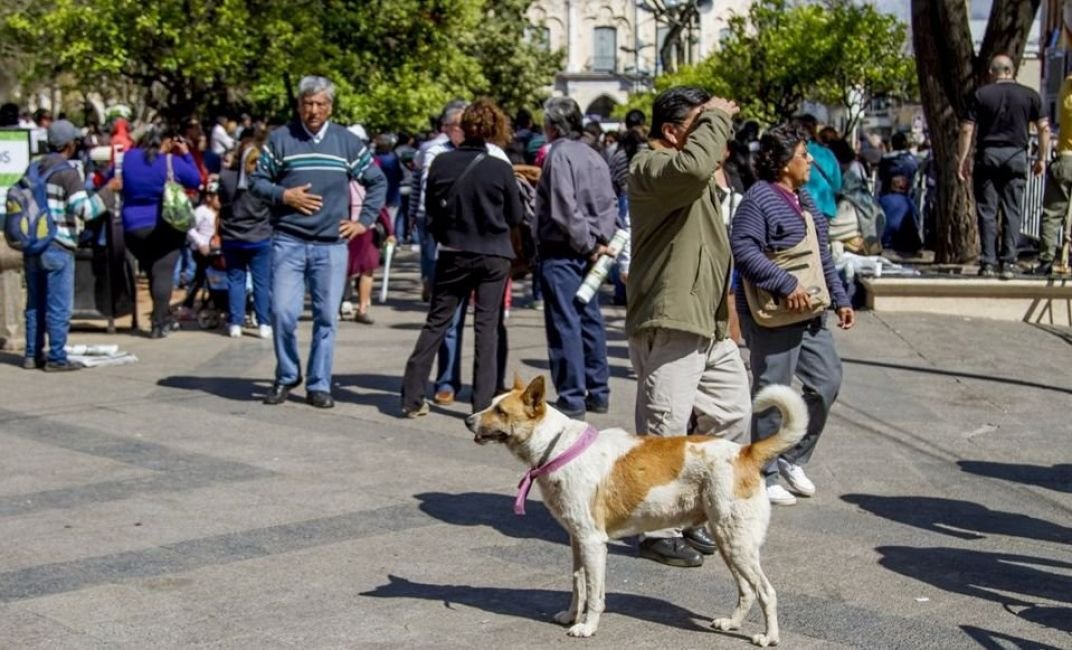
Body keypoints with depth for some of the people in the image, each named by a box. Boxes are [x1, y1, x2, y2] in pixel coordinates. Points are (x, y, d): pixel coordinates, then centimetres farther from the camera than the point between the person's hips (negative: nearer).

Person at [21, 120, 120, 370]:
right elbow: (85, 210, -18)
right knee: (59, 307, -1)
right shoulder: (68, 173, -11)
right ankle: (56, 357, 1)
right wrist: (109, 189, -10)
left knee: (35, 304, 13)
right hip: (57, 248, -7)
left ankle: (33, 354, 17)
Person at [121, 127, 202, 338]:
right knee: (163, 273, -5)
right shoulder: (172, 162, -9)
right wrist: (186, 154, 11)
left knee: (152, 273, 16)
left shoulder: (128, 157, 2)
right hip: (165, 227, -4)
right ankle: (158, 324, -11)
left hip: (133, 228, 4)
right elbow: (196, 180, 5)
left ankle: (165, 318, 24)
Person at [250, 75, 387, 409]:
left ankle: (319, 385, 14)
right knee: (282, 312, -7)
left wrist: (364, 221, 7)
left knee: (326, 317, 4)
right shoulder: (280, 139, 3)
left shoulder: (347, 142, 6)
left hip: (332, 244, 1)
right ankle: (286, 377, 14)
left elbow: (377, 182, 15)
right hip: (288, 241, -1)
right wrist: (283, 196, -10)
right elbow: (258, 181, 8)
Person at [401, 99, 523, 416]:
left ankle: (412, 397, 9)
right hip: (494, 255, -2)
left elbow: (431, 212, 5)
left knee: (436, 322, 10)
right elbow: (515, 217, 2)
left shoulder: (442, 163, -4)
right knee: (488, 326, 4)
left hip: (453, 254, 2)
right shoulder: (501, 168, -10)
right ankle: (483, 404, 3)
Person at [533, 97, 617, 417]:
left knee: (564, 324, -4)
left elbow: (564, 210, -20)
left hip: (561, 252, -8)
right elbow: (609, 204, 10)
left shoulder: (559, 154, -13)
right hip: (585, 254, 8)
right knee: (590, 320, 13)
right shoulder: (594, 156, 13)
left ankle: (571, 397, -3)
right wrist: (599, 240, 1)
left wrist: (588, 243, -12)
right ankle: (598, 392, 20)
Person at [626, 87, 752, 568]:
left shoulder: (701, 180, 21)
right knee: (665, 430, -3)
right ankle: (659, 532, 7)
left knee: (731, 413, 16)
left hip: (709, 323, 11)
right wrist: (716, 119, -20)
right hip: (668, 324, -11)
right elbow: (693, 166, -33)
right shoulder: (651, 166, -13)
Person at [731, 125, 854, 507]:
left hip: (808, 312, 9)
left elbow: (822, 256, 23)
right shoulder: (758, 199, -14)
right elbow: (743, 249, -24)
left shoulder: (802, 198, 16)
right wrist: (785, 285, -26)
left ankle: (792, 458, 26)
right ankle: (764, 477, 11)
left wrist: (839, 299, 21)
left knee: (826, 381, 10)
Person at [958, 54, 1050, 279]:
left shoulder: (981, 95, 2)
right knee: (1012, 212, 4)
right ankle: (1008, 263, 0)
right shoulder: (1029, 95, 6)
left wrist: (963, 159, 2)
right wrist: (1042, 158, 11)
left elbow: (967, 129, -3)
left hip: (987, 155, -1)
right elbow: (1044, 128, 4)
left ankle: (988, 262, 0)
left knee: (987, 211, 3)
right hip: (1016, 155, 1)